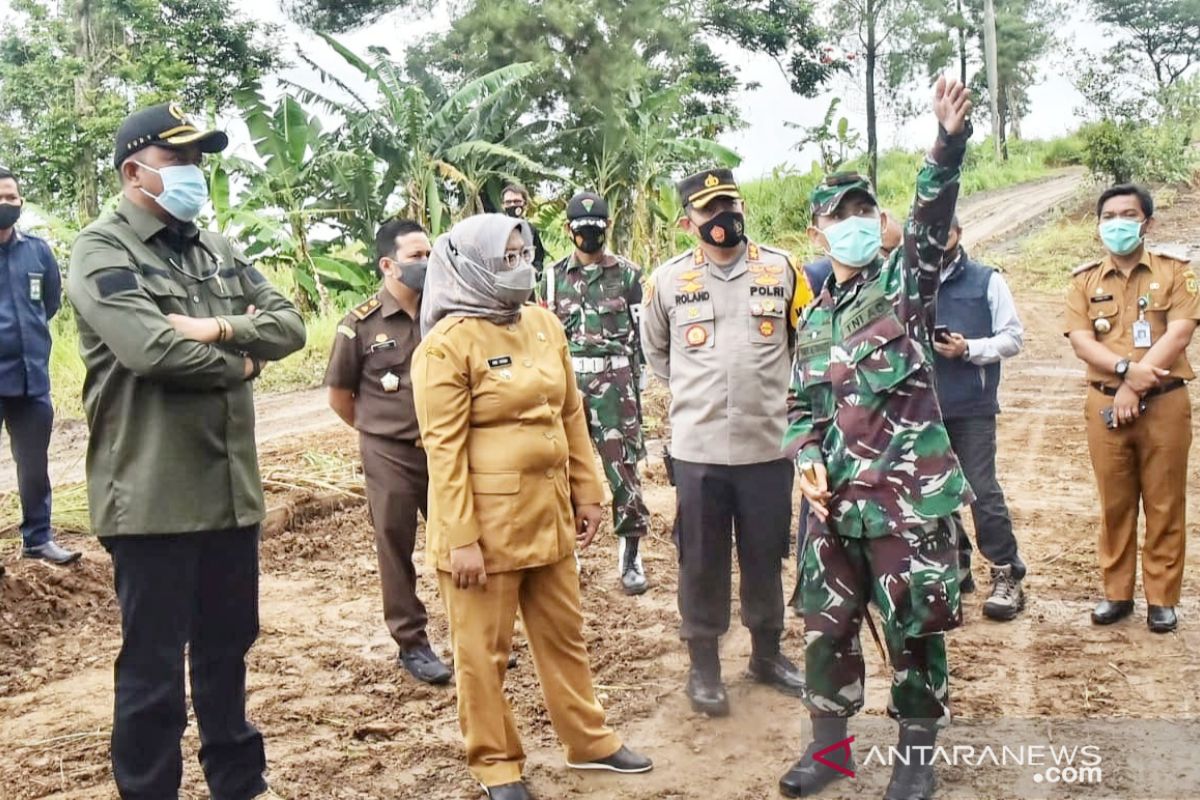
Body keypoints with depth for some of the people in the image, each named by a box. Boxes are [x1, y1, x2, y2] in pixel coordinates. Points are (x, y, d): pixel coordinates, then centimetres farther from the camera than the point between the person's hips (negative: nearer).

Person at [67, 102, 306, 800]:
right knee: (154, 664, 5)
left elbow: (289, 325, 4)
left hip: (230, 486, 7)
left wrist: (219, 329, -14)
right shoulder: (103, 249, -7)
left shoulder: (217, 250, 14)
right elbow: (154, 350, -23)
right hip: (153, 494, -6)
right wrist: (240, 361, -7)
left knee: (229, 645, 18)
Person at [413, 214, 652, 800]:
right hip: (485, 521, -6)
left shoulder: (545, 325, 7)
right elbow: (443, 448, -16)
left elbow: (571, 416, 13)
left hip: (547, 512, 7)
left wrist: (586, 493, 12)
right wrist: (460, 538, -17)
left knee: (563, 634, 19)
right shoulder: (447, 344, -14)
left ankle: (589, 741, 35)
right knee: (483, 650, 9)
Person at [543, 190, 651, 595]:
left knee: (624, 467, -2)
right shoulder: (554, 276, 9)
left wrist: (635, 387, -1)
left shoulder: (628, 274, 3)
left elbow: (640, 334, 4)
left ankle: (630, 557, 7)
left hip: (614, 381, -2)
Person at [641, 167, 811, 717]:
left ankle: (767, 654, 33)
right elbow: (655, 350, 14)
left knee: (765, 558, 14)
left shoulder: (781, 270, 0)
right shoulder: (669, 280, -2)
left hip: (768, 445, 1)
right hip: (697, 449, -1)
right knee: (701, 562, 8)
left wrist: (775, 392, 9)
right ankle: (704, 666, 23)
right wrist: (691, 394, 10)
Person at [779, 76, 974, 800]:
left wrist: (950, 141, -36)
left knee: (915, 629, 5)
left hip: (910, 495, -5)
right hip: (836, 498, 5)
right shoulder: (814, 320, 12)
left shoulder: (905, 282, -1)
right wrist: (807, 457, -1)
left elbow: (932, 217, -20)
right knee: (827, 623, 12)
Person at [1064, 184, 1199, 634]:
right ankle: (1117, 592, 18)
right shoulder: (1084, 281, 7)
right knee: (1114, 503, 8)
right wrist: (1127, 368, -20)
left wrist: (1135, 387, -16)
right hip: (1106, 405, 2)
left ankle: (1162, 597, 13)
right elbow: (1080, 340, -4)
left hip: (1164, 404, -1)